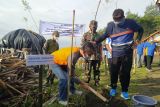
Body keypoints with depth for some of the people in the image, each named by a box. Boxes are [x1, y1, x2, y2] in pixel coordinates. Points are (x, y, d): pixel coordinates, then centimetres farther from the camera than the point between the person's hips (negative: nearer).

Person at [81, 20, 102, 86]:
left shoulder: (98, 35, 13)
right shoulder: (86, 35, 0)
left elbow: (100, 46, 14)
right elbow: (82, 45, -2)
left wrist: (101, 55, 10)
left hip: (97, 56, 4)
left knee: (96, 70, 10)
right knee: (88, 70, 2)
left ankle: (96, 82, 23)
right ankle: (87, 82, 16)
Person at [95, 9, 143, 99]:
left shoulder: (131, 23, -2)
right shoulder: (110, 25, -2)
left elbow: (141, 29, 14)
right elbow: (105, 35, 10)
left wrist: (138, 39, 1)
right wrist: (96, 42, 0)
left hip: (128, 53, 0)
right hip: (116, 53, 1)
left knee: (125, 72, 4)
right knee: (114, 72, 5)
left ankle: (124, 91, 20)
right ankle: (113, 88, 27)